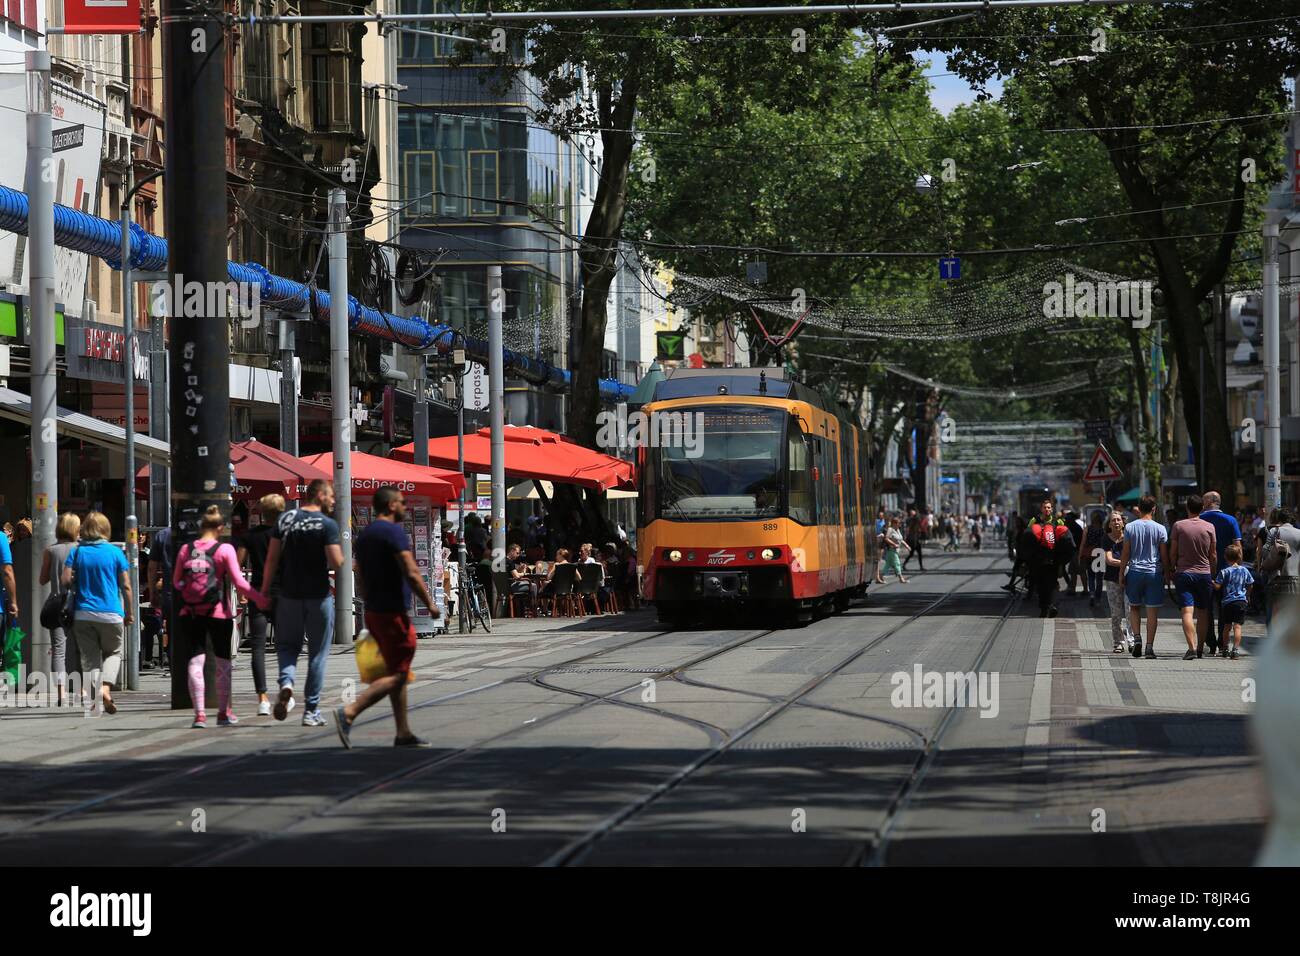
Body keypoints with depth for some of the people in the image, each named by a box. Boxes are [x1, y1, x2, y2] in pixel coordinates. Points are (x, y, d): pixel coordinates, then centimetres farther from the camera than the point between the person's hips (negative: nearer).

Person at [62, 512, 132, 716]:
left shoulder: (77, 552, 1)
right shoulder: (115, 553, -2)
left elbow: (66, 581, -7)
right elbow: (126, 586, -1)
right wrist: (128, 613, 9)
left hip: (83, 614, 1)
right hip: (110, 614, -1)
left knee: (89, 657, 7)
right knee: (113, 652, 16)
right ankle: (106, 687, -9)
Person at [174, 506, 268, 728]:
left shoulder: (186, 549, 4)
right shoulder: (224, 550, -5)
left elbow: (176, 581, 10)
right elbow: (239, 582, -8)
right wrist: (259, 598, 3)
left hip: (189, 612, 2)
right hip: (217, 612, -2)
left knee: (195, 660, 2)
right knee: (223, 661, 13)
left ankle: (199, 715, -7)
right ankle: (224, 712, 20)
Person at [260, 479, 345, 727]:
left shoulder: (285, 519, 3)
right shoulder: (328, 525, -9)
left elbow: (272, 559, 1)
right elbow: (336, 563, -16)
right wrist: (340, 556, 6)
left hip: (289, 594, 3)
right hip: (318, 595, -3)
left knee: (287, 645, 16)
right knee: (317, 653, 7)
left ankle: (286, 683, -13)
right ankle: (312, 711, 7)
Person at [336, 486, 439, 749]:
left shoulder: (364, 535, 15)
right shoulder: (394, 532, -13)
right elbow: (411, 573, -18)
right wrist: (430, 603, -10)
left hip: (373, 612, 9)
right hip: (394, 613, -9)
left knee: (397, 674, 13)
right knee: (396, 675, -8)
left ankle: (404, 734, 13)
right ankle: (349, 712, -20)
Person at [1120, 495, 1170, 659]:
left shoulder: (1130, 527, -1)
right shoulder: (1160, 529, -3)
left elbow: (1125, 553, 0)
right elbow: (1164, 555, 0)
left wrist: (1121, 573, 7)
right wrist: (1166, 572, 11)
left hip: (1134, 571, 1)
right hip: (1154, 572, -1)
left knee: (1134, 607, 17)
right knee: (1152, 610, 2)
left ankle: (1137, 638, -1)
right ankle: (1149, 646, -2)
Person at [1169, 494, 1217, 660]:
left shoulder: (1178, 525, -3)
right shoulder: (1209, 527, 0)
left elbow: (1173, 552, 0)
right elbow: (1213, 555, 4)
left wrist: (1171, 570, 13)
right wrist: (1214, 574, 14)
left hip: (1183, 573, -2)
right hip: (1204, 573, 2)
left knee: (1187, 611, -8)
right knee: (1203, 612, 12)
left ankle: (1192, 647, -22)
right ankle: (1200, 648, 17)